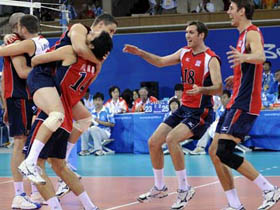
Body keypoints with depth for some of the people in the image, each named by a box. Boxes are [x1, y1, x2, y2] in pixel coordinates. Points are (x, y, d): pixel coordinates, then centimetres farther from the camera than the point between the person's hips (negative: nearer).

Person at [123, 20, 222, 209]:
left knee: (172, 139, -29)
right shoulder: (184, 53, 7)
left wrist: (202, 90, -43)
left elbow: (218, 89, -24)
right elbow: (161, 62, 19)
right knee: (154, 142, 5)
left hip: (200, 112, -8)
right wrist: (141, 53, 7)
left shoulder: (211, 59, -16)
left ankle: (184, 189, -18)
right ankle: (160, 188, 22)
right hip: (184, 108, 8)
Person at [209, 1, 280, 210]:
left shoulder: (252, 32, -11)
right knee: (214, 152, 6)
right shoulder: (244, 35, 19)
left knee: (223, 152, -17)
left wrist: (244, 57, -55)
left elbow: (260, 56, -35)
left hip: (244, 104, -10)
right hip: (236, 103, 10)